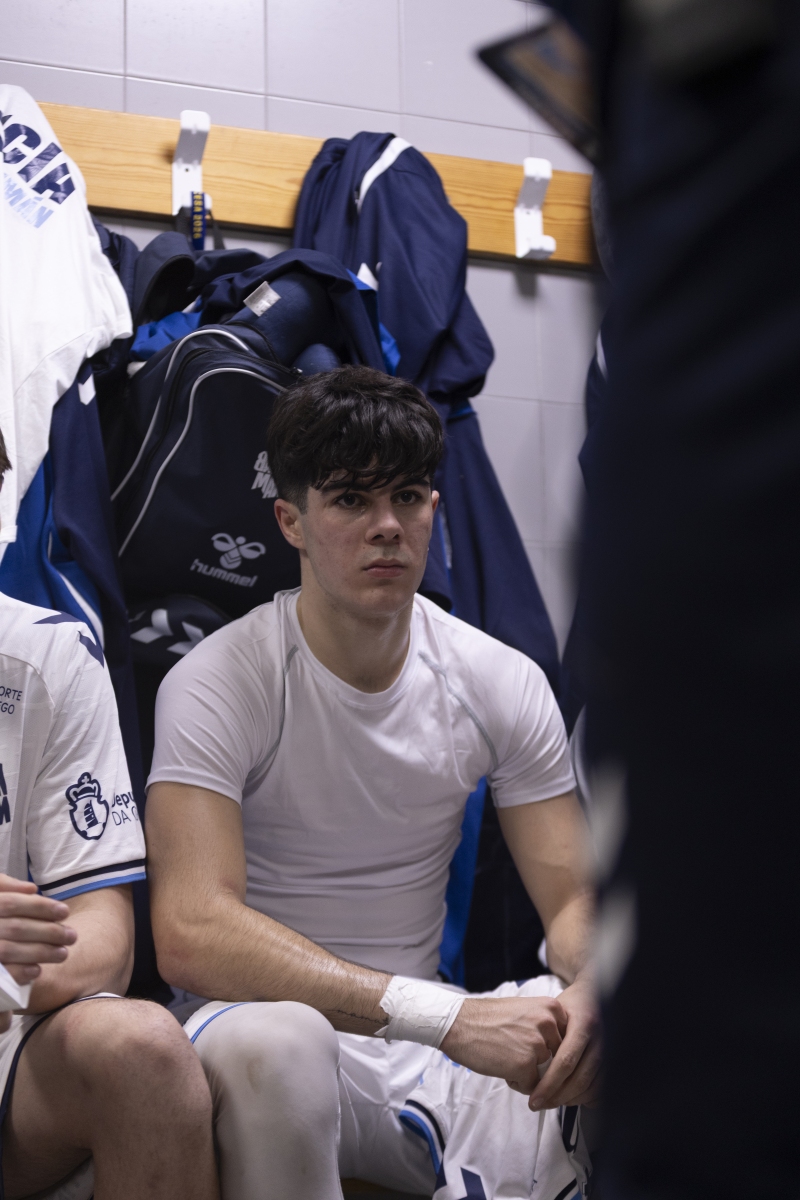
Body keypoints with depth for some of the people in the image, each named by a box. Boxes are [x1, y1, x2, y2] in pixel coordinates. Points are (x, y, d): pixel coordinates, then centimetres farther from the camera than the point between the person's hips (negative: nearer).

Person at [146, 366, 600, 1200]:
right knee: (271, 1042, -39)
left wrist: (589, 992, -26)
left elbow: (576, 897, 1)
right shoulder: (215, 686, -14)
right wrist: (447, 1015, -34)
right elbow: (191, 936, -26)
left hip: (432, 1037, 4)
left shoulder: (503, 684, 1)